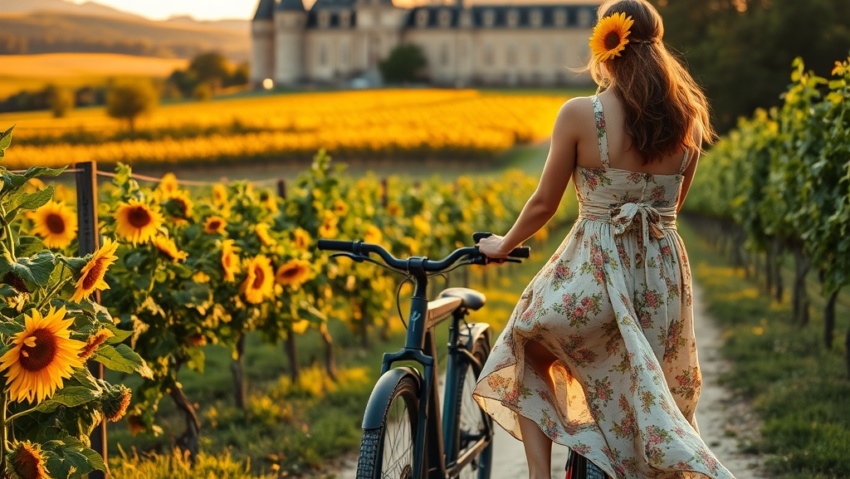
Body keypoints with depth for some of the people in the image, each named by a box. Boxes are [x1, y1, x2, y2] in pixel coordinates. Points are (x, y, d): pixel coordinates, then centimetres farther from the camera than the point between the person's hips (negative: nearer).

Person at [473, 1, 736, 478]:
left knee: (530, 357, 24)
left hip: (594, 274, -3)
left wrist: (504, 245, 16)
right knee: (651, 400, 22)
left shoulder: (580, 114, -10)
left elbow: (544, 203, -2)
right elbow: (673, 208, 12)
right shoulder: (688, 120, 2)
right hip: (664, 277, 3)